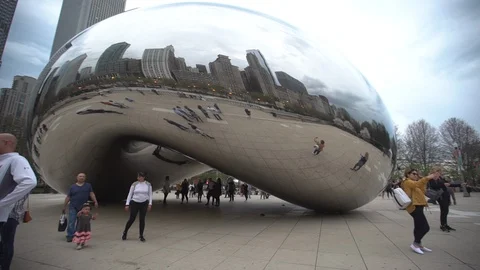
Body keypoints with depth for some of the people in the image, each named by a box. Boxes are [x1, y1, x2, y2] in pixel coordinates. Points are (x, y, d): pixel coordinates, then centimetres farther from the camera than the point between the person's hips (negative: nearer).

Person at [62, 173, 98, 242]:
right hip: (73, 207, -1)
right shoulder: (73, 186, 4)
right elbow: (68, 197, 7)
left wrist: (95, 201, -11)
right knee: (71, 222, -4)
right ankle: (70, 236, 4)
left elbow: (92, 194, 0)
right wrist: (64, 207, 7)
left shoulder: (88, 185, 6)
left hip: (83, 208, 1)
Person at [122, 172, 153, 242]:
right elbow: (130, 194, 0)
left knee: (142, 219, 2)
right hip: (134, 203, 0)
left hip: (144, 203, 1)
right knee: (131, 219, 4)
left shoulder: (148, 184, -3)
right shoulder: (134, 184, -5)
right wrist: (127, 204, -5)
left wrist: (150, 204, -5)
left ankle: (141, 236, 17)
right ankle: (125, 232, 30)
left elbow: (150, 195, 2)